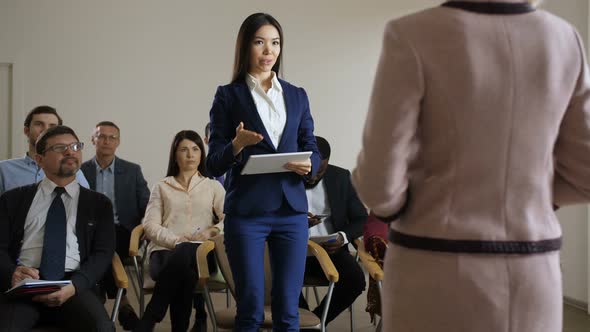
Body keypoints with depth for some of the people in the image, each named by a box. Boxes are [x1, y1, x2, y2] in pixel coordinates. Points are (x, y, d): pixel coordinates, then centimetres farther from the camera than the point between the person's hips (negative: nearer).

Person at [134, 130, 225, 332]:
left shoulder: (213, 186, 22)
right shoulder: (162, 187, 21)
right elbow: (150, 226, 7)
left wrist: (211, 231, -15)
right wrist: (177, 241, -11)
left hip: (199, 254, 0)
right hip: (165, 252, 0)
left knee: (184, 253, -39)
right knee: (186, 273, -39)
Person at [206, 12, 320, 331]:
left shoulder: (297, 95, 12)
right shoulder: (228, 95, 2)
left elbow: (312, 151, 13)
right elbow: (214, 164, -1)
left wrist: (308, 166, -10)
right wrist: (238, 144, -21)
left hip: (291, 210, 3)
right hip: (246, 212, -3)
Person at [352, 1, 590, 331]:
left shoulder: (413, 39, -13)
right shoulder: (562, 40, 2)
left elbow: (380, 178, -13)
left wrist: (388, 203, 11)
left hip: (437, 279, -4)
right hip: (526, 282, 4)